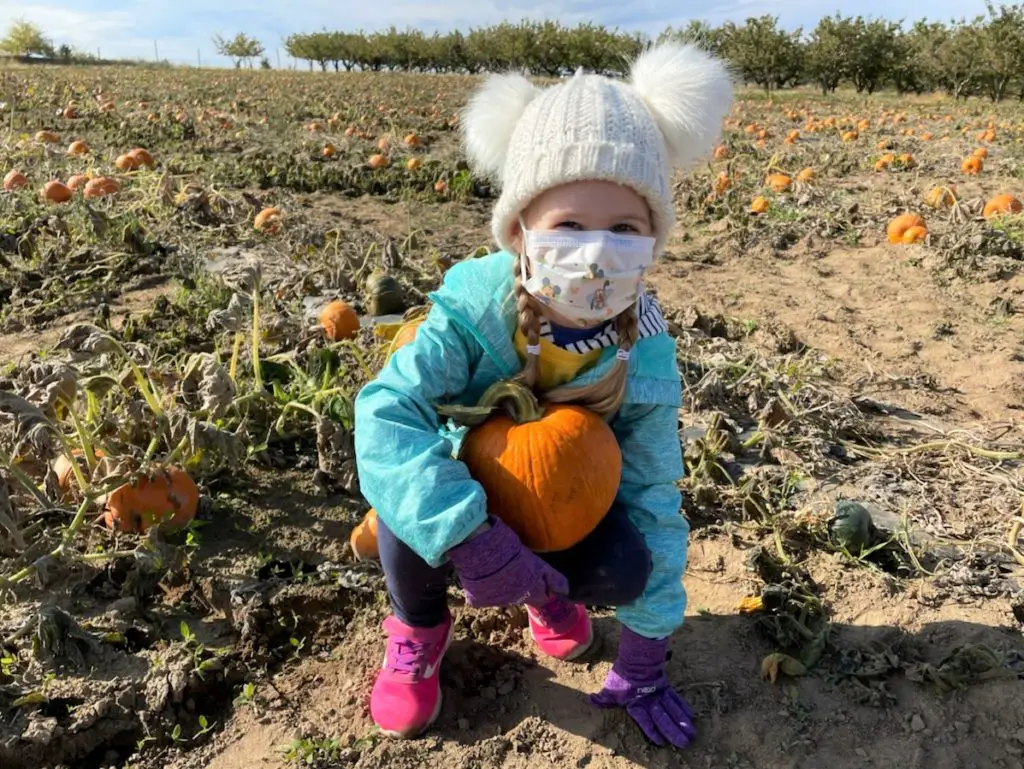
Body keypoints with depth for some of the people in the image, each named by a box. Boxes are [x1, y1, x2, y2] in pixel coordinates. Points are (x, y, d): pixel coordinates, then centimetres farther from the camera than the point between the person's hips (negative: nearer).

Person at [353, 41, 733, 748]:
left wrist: (645, 662, -10)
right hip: (467, 491, -1)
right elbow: (385, 410, -38)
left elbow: (652, 498, -15)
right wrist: (470, 535, -50)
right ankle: (419, 627, 1)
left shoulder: (645, 358, -23)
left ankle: (552, 594, 11)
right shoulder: (477, 306, -30)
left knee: (625, 568, -28)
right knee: (407, 511, -35)